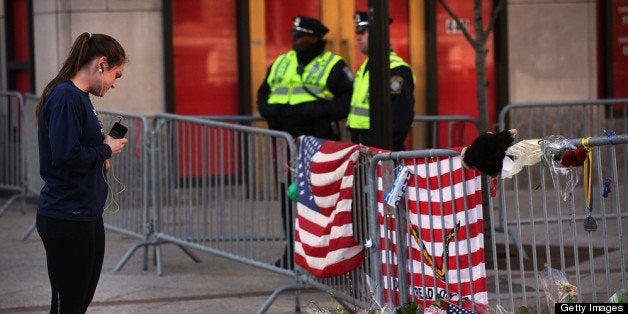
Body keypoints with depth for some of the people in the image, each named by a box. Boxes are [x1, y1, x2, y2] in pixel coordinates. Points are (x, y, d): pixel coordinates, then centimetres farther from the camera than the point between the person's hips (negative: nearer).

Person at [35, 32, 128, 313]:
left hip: (87, 216, 10)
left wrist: (101, 160, 2)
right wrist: (106, 150, -11)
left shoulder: (79, 97, 14)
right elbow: (65, 156, -25)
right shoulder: (66, 97, -17)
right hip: (66, 218, -10)